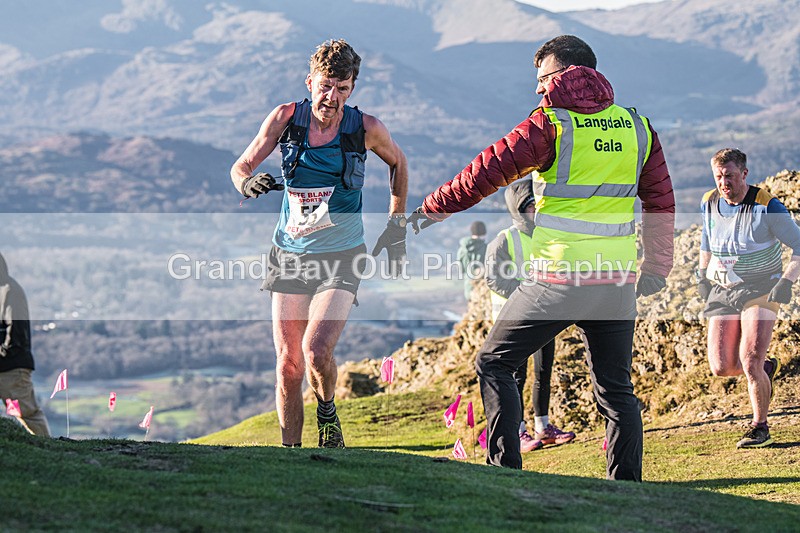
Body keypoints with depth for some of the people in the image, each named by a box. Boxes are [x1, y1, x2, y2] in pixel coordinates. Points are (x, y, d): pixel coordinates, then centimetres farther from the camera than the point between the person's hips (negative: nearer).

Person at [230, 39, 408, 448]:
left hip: (341, 258, -2)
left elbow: (397, 162, 12)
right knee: (288, 366, 2)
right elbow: (240, 166, -2)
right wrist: (248, 182, -26)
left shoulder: (366, 128, -9)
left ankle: (327, 411, 11)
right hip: (289, 255, 2)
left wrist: (396, 224, 11)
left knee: (316, 351, -21)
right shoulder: (286, 118, -7)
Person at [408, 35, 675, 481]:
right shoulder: (637, 128, 9)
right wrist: (656, 267, 25)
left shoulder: (550, 125, -6)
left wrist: (433, 209, 9)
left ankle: (505, 470, 3)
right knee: (617, 389, 12)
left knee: (494, 363, 10)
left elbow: (488, 171, -4)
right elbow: (662, 202, 15)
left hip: (560, 279, -5)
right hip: (618, 280, 5)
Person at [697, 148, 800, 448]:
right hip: (722, 291, 5)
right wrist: (703, 274, 13)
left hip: (761, 290, -5)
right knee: (721, 367, -3)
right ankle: (767, 368, 31)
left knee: (750, 360, -19)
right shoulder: (709, 204, 0)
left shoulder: (767, 207, -15)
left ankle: (760, 427, 2)